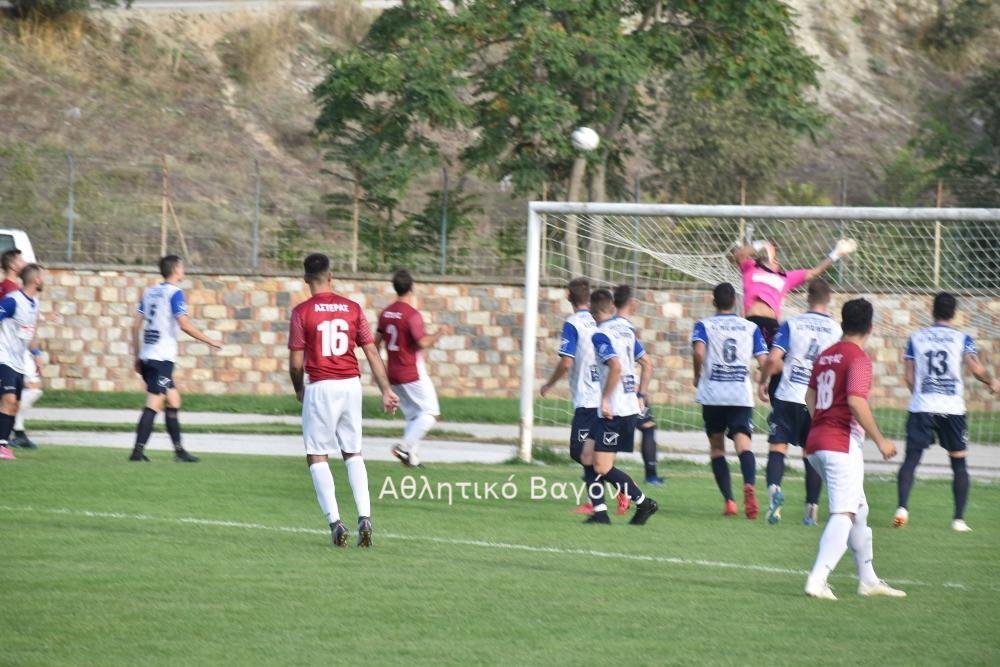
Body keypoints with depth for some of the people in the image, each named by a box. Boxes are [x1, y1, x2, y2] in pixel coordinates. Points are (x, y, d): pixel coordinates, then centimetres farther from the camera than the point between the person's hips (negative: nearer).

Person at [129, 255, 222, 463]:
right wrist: (210, 341, -7)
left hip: (147, 357, 8)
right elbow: (184, 324, -17)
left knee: (173, 399, 15)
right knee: (154, 405, -10)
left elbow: (136, 326, 14)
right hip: (162, 358, -8)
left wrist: (137, 356, 19)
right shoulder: (175, 293, -8)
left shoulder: (149, 292, 15)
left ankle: (179, 450, 17)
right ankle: (138, 451, -15)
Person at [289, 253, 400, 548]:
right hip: (351, 384, 4)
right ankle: (364, 517, 1)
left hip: (320, 388, -4)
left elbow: (296, 362, -5)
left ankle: (335, 522, -6)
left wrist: (299, 391, 13)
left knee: (317, 457, 6)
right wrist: (386, 391, 6)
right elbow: (372, 352, 3)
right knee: (353, 454, 15)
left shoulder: (302, 312, -5)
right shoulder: (352, 308, 4)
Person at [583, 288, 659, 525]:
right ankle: (599, 512, 9)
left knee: (602, 467, -6)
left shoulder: (600, 335, -13)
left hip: (613, 410, -9)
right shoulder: (626, 328, 13)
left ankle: (644, 503, -2)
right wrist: (640, 395, 22)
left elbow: (616, 367, -27)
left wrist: (605, 399, -20)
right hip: (630, 406, 9)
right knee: (589, 458, 11)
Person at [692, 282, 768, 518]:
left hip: (712, 394, -1)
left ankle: (729, 501, 4)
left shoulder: (703, 325, 3)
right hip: (742, 395, 1)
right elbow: (764, 360, 2)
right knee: (743, 443, -11)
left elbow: (698, 351, -16)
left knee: (716, 446, 12)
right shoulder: (751, 328, 10)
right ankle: (749, 485, -41)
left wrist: (697, 376, 1)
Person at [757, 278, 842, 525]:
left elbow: (773, 359, -11)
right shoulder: (837, 330, 3)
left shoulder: (792, 324, -3)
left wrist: (763, 381, 5)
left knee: (778, 447, 0)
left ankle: (774, 487, -28)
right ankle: (811, 509, 10)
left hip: (788, 396, -2)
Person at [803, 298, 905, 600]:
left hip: (816, 442, 9)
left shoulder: (825, 356, 14)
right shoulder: (858, 358, -11)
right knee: (844, 513, -12)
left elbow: (810, 396, 21)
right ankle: (817, 580, -25)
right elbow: (856, 401, -21)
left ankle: (868, 579, 27)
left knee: (858, 510, 20)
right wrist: (880, 440, -16)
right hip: (842, 445, -9)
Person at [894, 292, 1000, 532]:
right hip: (952, 409, -1)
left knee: (911, 459, 2)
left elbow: (909, 378, 7)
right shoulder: (962, 339, 1)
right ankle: (959, 518, 5)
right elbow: (977, 370, -10)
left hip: (921, 407, 1)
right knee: (958, 463, 10)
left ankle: (902, 507, -18)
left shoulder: (916, 338, 7)